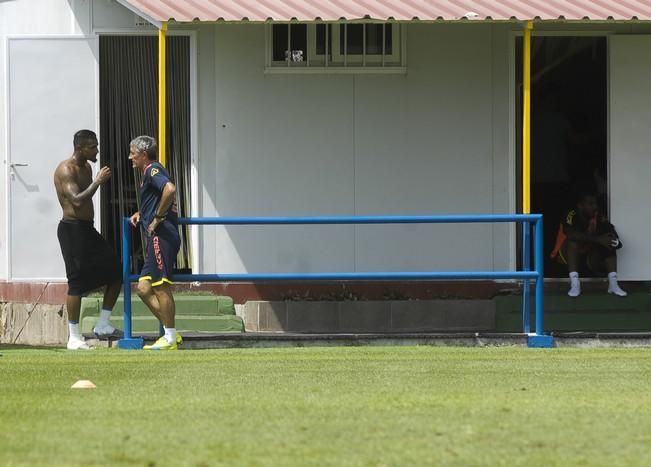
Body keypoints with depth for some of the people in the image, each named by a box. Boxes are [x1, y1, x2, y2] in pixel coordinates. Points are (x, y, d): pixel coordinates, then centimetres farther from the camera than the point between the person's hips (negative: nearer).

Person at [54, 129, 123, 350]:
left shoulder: (86, 168, 14)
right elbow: (77, 200, -27)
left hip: (87, 229, 9)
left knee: (115, 272, 7)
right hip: (72, 229, -9)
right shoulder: (66, 170, -15)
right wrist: (97, 182, -21)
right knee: (77, 282, -8)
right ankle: (74, 338, -3)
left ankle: (102, 326, 14)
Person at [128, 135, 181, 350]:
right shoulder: (150, 173, 23)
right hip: (158, 238, 11)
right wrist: (141, 214, 20)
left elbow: (170, 189, -28)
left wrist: (157, 218, -20)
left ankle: (170, 338, -5)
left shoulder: (153, 170, -8)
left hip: (162, 236, -11)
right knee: (144, 288, 9)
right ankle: (171, 334, 8)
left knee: (161, 286, -8)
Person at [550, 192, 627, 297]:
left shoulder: (598, 217, -7)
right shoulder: (571, 216, -23)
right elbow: (571, 234, -41)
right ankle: (575, 284, -38)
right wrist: (598, 239, -45)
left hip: (589, 257, 5)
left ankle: (613, 283, -24)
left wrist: (616, 240, -34)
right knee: (574, 240, -32)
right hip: (567, 255, -5)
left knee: (609, 241, -15)